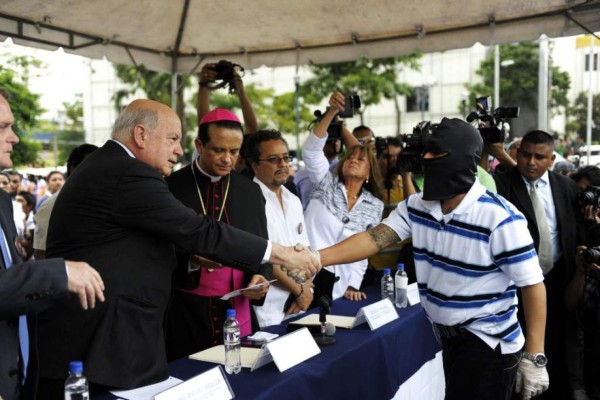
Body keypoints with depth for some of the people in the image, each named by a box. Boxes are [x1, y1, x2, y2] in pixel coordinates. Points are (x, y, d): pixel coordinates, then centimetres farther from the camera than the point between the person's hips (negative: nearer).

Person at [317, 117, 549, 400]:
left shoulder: (500, 218, -21)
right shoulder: (417, 206, -2)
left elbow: (532, 285, -17)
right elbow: (374, 239, -10)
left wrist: (534, 358, -16)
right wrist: (317, 257, -24)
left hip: (487, 343, -6)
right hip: (444, 336, 6)